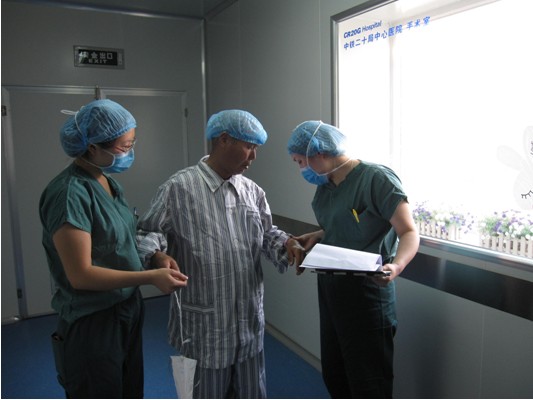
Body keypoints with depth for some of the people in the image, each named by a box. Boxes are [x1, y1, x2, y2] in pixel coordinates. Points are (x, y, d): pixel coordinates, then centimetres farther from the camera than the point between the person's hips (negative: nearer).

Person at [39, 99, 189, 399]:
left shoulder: (109, 182, 4)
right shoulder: (70, 193, -23)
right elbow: (81, 275, -24)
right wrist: (151, 277, -25)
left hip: (128, 311, 8)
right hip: (93, 322, -8)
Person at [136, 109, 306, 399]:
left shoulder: (253, 191, 7)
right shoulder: (179, 187, -10)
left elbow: (267, 233, 15)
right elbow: (146, 232, -6)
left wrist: (286, 244, -6)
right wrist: (157, 256, -26)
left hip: (249, 319, 6)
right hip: (203, 323, -5)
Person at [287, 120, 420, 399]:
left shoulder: (376, 178, -16)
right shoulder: (325, 185, 9)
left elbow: (409, 233, -17)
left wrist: (397, 265, -36)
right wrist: (316, 237, 3)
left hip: (366, 294, -8)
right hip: (330, 290, 8)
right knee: (333, 375, 19)